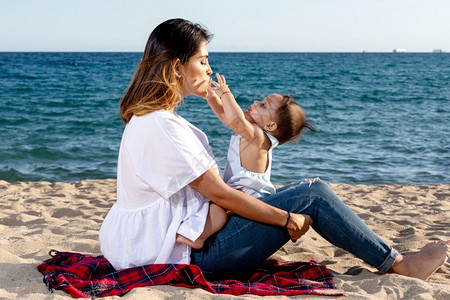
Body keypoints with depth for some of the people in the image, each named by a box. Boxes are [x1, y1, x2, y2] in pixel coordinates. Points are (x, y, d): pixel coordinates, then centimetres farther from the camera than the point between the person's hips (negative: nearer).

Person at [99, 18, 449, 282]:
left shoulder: (146, 118, 10)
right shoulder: (162, 126, -23)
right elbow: (218, 192, -21)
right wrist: (286, 218, -12)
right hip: (195, 251, -10)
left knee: (311, 190, 9)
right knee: (313, 196, -8)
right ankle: (399, 264, 7)